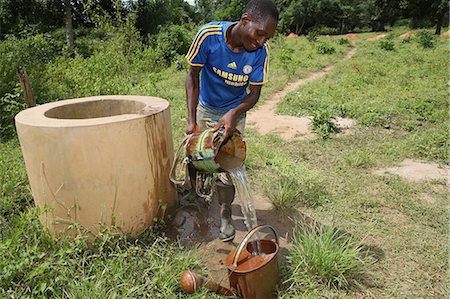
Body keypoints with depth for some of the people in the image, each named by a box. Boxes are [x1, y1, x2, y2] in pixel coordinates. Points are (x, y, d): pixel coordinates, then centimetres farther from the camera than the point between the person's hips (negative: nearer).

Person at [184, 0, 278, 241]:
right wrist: (191, 119, -22)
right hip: (205, 110, 1)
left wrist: (233, 114, -35)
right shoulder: (208, 35, -28)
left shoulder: (260, 52, -24)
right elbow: (193, 75, -17)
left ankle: (225, 216, 17)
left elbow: (254, 92, -15)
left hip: (234, 114, 0)